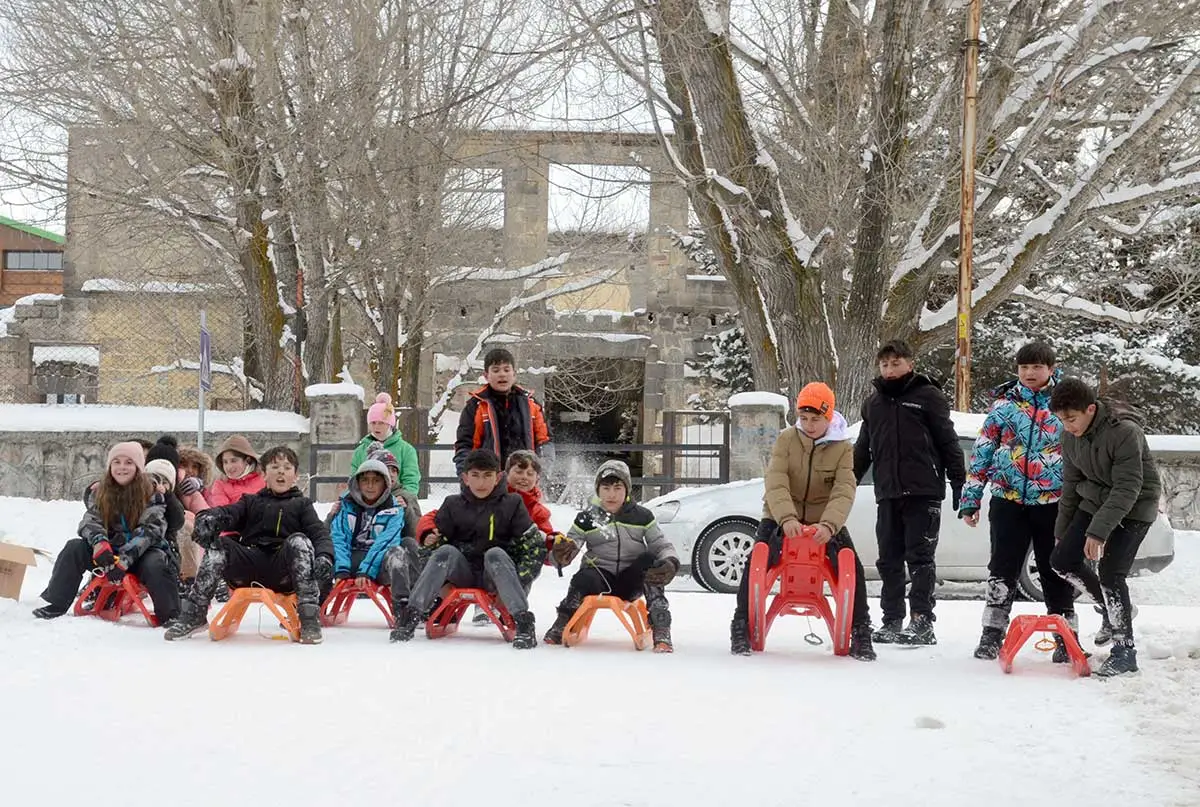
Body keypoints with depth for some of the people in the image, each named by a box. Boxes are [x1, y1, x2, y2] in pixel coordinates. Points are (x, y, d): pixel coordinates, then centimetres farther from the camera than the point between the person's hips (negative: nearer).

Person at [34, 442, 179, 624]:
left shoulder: (150, 494, -5)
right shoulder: (100, 493, 7)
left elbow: (149, 531, -15)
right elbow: (89, 521, -5)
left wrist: (125, 559, -29)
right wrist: (99, 543, -29)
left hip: (139, 554, -4)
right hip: (109, 553, 4)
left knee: (155, 565, -36)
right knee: (75, 548, -19)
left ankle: (171, 617, -31)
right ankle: (55, 605, -14)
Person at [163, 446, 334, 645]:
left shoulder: (301, 504, 19)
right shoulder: (251, 502, 23)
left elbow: (319, 533, 4)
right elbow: (228, 513, 3)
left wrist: (325, 556, -20)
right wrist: (209, 517, -22)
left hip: (283, 575, -2)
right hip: (249, 572, 2)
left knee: (298, 541, -29)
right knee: (217, 545, -20)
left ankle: (309, 617, -33)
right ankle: (193, 615, -15)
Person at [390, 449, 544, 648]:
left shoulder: (511, 504, 0)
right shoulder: (453, 504, 5)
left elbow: (533, 544, -2)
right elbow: (438, 537, 11)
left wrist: (518, 579, -12)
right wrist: (431, 540, -13)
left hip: (494, 577, -2)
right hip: (462, 574, 2)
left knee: (495, 554, -32)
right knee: (446, 551, -26)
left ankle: (523, 621, -39)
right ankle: (410, 615, -30)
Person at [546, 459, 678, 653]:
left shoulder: (641, 516, 2)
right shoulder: (587, 517, 1)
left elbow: (663, 546, 2)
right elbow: (569, 547, -2)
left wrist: (670, 563, -22)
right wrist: (561, 554, -28)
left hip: (631, 580, 1)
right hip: (600, 574, -1)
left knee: (650, 561, -28)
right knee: (584, 579, -35)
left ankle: (661, 631, -25)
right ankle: (562, 624, -5)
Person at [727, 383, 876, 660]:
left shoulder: (843, 448, -8)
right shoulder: (786, 440, -7)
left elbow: (844, 492, -20)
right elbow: (776, 483, -19)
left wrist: (829, 525, -39)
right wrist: (787, 518, -37)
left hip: (825, 522, 0)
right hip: (782, 518, 0)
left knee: (852, 567, -17)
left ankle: (860, 634, -1)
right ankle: (741, 628, -7)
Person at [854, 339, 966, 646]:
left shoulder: (928, 396, 2)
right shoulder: (873, 403, 18)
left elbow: (948, 442, 0)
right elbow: (862, 451, 25)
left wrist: (959, 484, -5)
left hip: (923, 492, -5)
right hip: (887, 494, 5)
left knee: (920, 557, -6)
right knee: (889, 561, 7)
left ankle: (922, 621, -7)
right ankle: (892, 622, 12)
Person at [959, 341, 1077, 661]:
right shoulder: (1005, 404, 6)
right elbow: (982, 451, 8)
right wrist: (970, 499, 5)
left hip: (1053, 502, -1)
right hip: (1008, 500, 1)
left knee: (1055, 571, 5)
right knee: (1002, 569, 2)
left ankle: (1066, 637, 15)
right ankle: (992, 634, 9)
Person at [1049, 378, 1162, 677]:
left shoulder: (1124, 431, -28)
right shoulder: (1070, 436, -5)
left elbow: (1128, 487, -29)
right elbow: (1071, 484, 8)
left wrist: (1098, 531, -33)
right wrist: (1062, 531, 13)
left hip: (1134, 507, -7)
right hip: (1095, 500, 7)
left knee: (1110, 573, -17)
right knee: (1062, 560, 1)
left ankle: (1125, 651, -5)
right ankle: (1113, 609, 21)